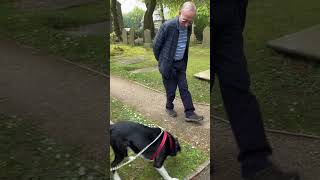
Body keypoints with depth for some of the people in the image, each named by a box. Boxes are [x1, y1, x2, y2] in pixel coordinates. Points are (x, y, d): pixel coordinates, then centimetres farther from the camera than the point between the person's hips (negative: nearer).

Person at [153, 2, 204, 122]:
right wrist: (161, 61, 1)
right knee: (171, 90, 7)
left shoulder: (189, 28, -3)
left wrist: (184, 61, 14)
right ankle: (169, 107, 32)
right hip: (169, 65, -5)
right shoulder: (167, 26, -22)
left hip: (181, 64, 5)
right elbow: (156, 45, -10)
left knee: (184, 89, 6)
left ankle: (189, 113, 13)